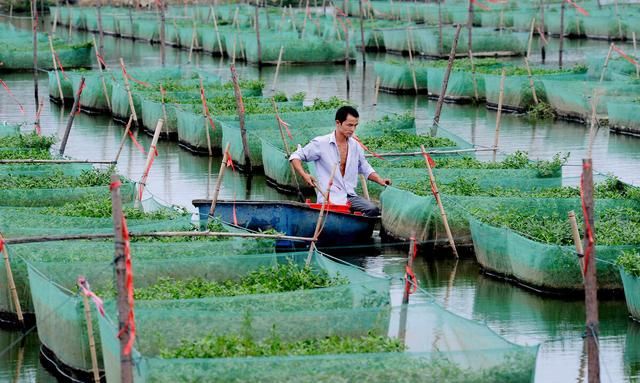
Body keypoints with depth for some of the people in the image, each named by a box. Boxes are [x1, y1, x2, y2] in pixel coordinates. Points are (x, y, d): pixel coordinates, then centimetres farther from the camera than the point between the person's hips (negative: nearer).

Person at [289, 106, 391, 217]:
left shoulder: (355, 146, 14)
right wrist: (304, 175, -17)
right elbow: (295, 157, 1)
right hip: (329, 198, -5)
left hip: (350, 196, 5)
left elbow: (365, 168, 27)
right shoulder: (321, 143, -3)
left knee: (373, 210, -20)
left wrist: (379, 180, 9)